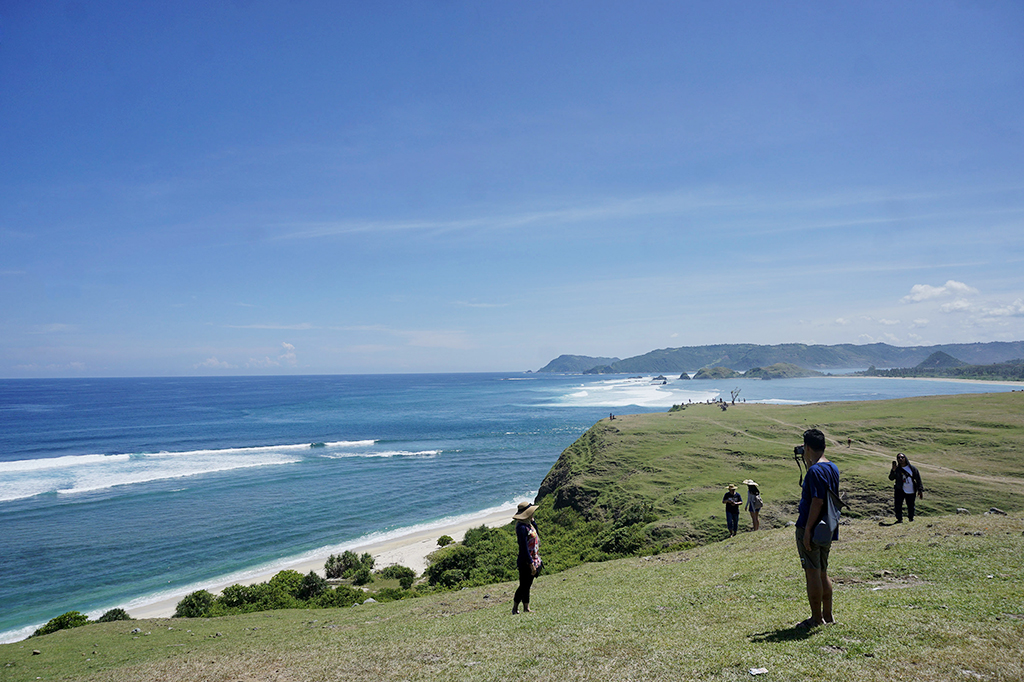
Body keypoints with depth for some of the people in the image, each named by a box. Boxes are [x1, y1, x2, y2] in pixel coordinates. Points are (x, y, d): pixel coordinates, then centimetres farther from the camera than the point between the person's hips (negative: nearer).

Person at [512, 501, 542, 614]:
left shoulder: (529, 524, 7)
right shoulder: (521, 527, -21)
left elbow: (536, 536, 24)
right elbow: (524, 548, -23)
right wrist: (531, 563, -22)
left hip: (533, 560, 9)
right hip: (525, 562, -9)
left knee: (527, 586, 14)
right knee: (523, 586, 0)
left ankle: (526, 608, 21)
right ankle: (515, 609, 12)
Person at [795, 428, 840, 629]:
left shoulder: (815, 471, -18)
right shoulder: (833, 468, 11)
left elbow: (817, 501, -23)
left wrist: (807, 530, -21)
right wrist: (808, 463, 22)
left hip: (810, 529, -9)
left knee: (812, 573, -1)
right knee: (823, 573, 17)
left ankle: (816, 619, 5)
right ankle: (827, 615, 24)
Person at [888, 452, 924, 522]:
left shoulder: (912, 468, 0)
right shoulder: (897, 469, -1)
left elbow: (918, 479, 4)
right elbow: (891, 478, -11)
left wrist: (920, 490, -1)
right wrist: (893, 470, -25)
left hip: (911, 491, 1)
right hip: (900, 490, -1)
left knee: (911, 506, 7)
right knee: (898, 505, -9)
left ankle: (911, 519, 25)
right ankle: (899, 519, -2)